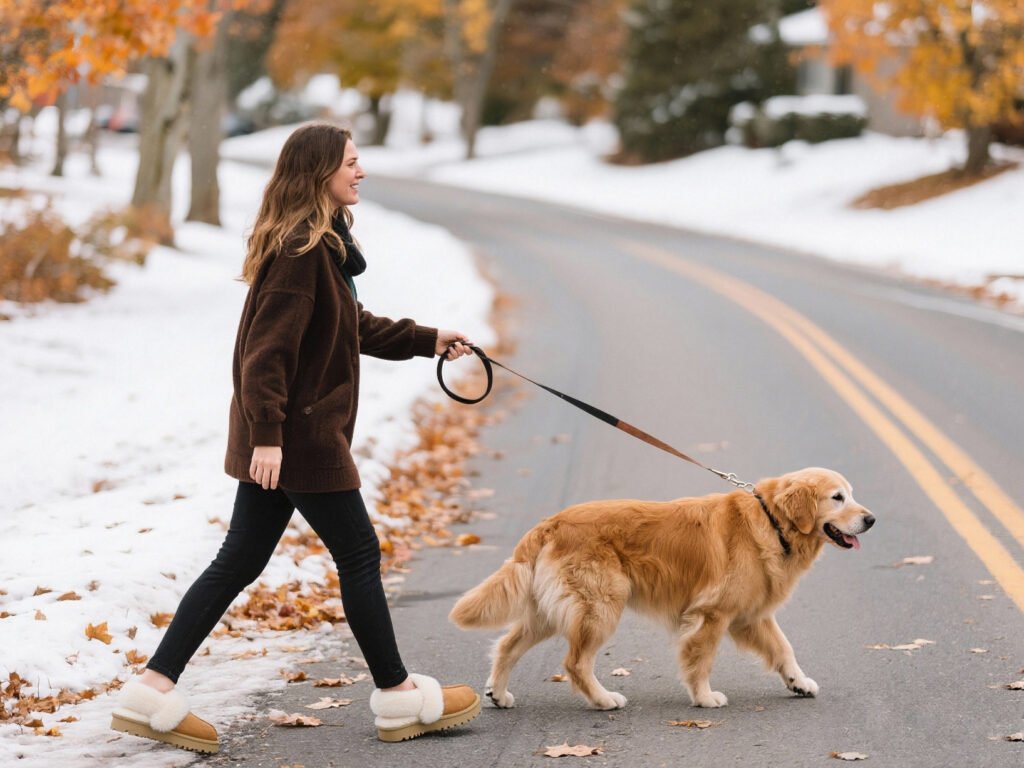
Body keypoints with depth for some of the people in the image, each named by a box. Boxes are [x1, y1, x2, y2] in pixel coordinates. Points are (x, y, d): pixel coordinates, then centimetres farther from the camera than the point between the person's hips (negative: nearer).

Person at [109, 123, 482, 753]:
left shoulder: (324, 245, 14)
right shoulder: (300, 250, -18)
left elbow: (354, 324, 27)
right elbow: (268, 347, -23)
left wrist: (427, 340, 27)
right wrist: (267, 434, -26)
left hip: (280, 438, 10)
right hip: (298, 436, -10)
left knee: (239, 562, 10)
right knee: (359, 554, 3)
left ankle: (153, 689, 11)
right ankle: (398, 695, 17)